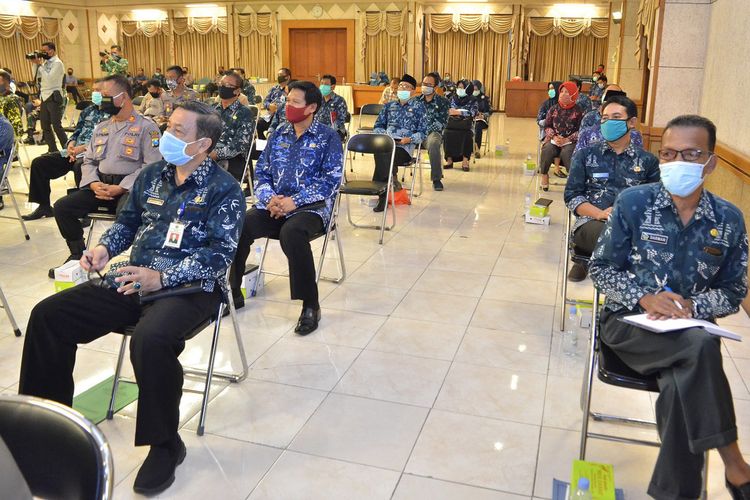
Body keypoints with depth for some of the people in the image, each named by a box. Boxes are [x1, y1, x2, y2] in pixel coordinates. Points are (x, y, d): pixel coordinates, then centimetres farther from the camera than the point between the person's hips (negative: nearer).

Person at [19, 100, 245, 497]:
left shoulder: (223, 189, -7)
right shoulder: (152, 175, 13)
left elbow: (220, 254, -16)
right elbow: (128, 221, 24)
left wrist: (161, 278, -26)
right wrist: (105, 247, 1)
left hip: (188, 287, -7)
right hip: (132, 280, 7)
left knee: (149, 340, -37)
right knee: (48, 316, -4)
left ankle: (165, 445, -14)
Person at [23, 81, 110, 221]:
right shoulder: (88, 110, 20)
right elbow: (77, 131, 21)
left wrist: (84, 147, -20)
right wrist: (71, 144, -1)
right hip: (74, 151, 8)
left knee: (79, 167, -40)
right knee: (38, 162, -1)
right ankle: (44, 206, 8)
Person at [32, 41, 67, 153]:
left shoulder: (57, 63, -10)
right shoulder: (45, 62, 13)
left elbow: (49, 78, -20)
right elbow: (36, 76, 13)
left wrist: (40, 65, -14)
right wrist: (35, 64, 2)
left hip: (53, 97, -8)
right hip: (44, 97, 8)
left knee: (56, 126, -7)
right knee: (45, 126, 10)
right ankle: (53, 150, 17)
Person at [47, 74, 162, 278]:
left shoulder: (146, 127, -3)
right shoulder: (101, 128, 19)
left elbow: (152, 166, -13)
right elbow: (89, 161, 19)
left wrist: (120, 188, -18)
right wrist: (94, 184, -4)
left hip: (130, 187, -6)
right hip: (100, 185, 7)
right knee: (62, 206, -10)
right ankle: (77, 254, 7)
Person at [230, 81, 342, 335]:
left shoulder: (328, 137, 1)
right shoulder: (278, 135, 16)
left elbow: (331, 180, -9)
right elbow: (261, 173, 14)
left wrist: (295, 201, -19)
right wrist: (269, 198, -9)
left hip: (311, 206, -5)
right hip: (274, 204, 5)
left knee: (291, 233, -38)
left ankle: (310, 306, -25)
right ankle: (233, 292, -5)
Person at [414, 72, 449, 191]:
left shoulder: (442, 102, 7)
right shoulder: (416, 100, 18)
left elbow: (441, 122, -4)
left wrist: (426, 131, -17)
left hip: (432, 132, -3)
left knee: (433, 143, -40)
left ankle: (436, 179, -28)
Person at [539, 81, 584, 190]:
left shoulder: (578, 111, 0)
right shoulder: (553, 109, 9)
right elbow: (547, 126, 9)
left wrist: (567, 140, -15)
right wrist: (554, 137, -9)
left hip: (570, 141, -2)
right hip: (554, 139, 2)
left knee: (567, 152, -34)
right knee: (547, 150, -29)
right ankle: (544, 175, -10)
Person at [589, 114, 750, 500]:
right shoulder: (632, 203, -3)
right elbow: (601, 269, 0)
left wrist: (691, 306, -13)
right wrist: (644, 298, -17)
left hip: (692, 329, 2)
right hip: (629, 322, -2)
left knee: (682, 388, -32)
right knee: (701, 346, -33)